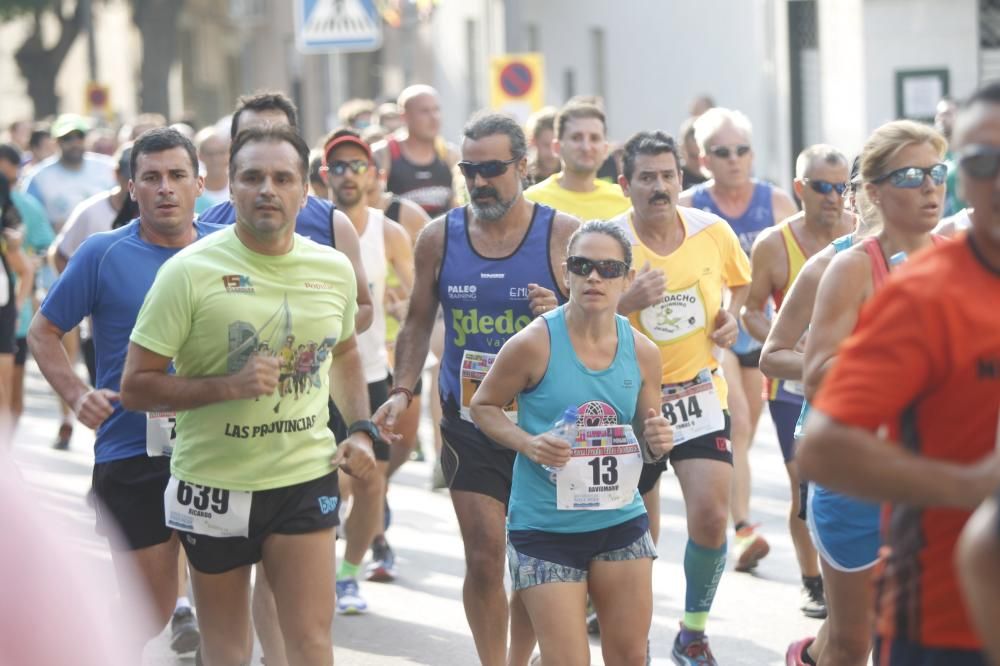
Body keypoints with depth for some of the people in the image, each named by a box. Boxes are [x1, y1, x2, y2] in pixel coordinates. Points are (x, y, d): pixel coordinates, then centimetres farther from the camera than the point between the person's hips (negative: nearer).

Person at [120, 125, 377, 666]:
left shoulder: (334, 269, 2)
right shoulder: (189, 271, -12)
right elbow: (135, 387, -11)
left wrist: (360, 429, 7)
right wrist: (229, 385, -23)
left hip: (306, 478, 2)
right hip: (214, 482, -2)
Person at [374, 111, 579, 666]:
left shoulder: (562, 235, -5)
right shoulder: (439, 237, 2)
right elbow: (418, 323, 12)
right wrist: (402, 391, 0)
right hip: (468, 426, 1)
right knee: (484, 558, -5)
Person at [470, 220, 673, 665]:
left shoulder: (642, 352, 1)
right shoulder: (534, 344, -12)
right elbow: (482, 405, 0)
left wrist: (658, 440, -9)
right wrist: (528, 443, -18)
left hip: (621, 524, 4)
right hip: (544, 529, -4)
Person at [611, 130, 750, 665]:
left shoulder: (713, 231, -4)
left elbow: (739, 280, 18)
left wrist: (732, 315, -2)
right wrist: (629, 301, -27)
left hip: (700, 394, 2)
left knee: (711, 515, -13)